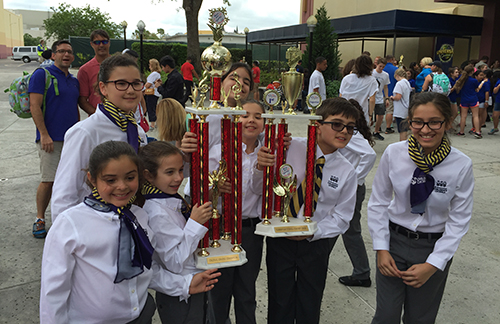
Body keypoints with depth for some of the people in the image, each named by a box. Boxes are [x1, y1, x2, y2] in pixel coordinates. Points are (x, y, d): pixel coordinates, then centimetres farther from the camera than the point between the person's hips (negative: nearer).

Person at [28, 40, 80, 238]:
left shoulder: (74, 80, 17)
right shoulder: (42, 75, -4)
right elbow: (35, 106, -10)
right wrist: (44, 134, -16)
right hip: (50, 139, -6)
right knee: (48, 180, -7)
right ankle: (40, 220, 8)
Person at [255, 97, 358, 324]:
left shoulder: (347, 172, -6)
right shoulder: (291, 148, -14)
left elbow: (341, 217, -2)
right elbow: (260, 188, -10)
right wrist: (261, 167, -32)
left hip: (316, 244, 2)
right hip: (280, 237, -1)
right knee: (280, 304, 16)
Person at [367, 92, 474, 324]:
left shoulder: (461, 165, -14)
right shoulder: (394, 153, -13)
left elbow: (458, 220, -7)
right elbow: (378, 202, -3)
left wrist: (433, 265, -12)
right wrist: (381, 249, -7)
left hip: (435, 247, 0)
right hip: (394, 239, 0)